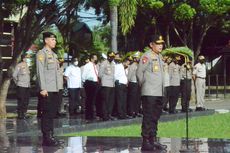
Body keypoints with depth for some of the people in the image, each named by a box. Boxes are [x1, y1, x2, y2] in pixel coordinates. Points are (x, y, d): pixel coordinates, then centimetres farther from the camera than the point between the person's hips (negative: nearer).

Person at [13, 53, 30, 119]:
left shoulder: (26, 66, 13)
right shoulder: (19, 66, -10)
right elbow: (14, 75, -9)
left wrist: (29, 83, 16)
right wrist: (17, 82, -1)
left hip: (27, 86, 7)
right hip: (21, 86, -7)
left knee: (26, 101, 8)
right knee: (21, 101, -6)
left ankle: (24, 113, 16)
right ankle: (19, 114, 1)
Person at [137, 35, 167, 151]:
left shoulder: (159, 57, 17)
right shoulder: (147, 56, -10)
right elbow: (139, 73, -12)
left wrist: (162, 89, 17)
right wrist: (143, 85, -2)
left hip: (159, 93, 9)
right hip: (149, 93, -9)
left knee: (155, 117, 13)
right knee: (148, 118, -7)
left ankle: (153, 140, 21)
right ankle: (146, 142, -4)